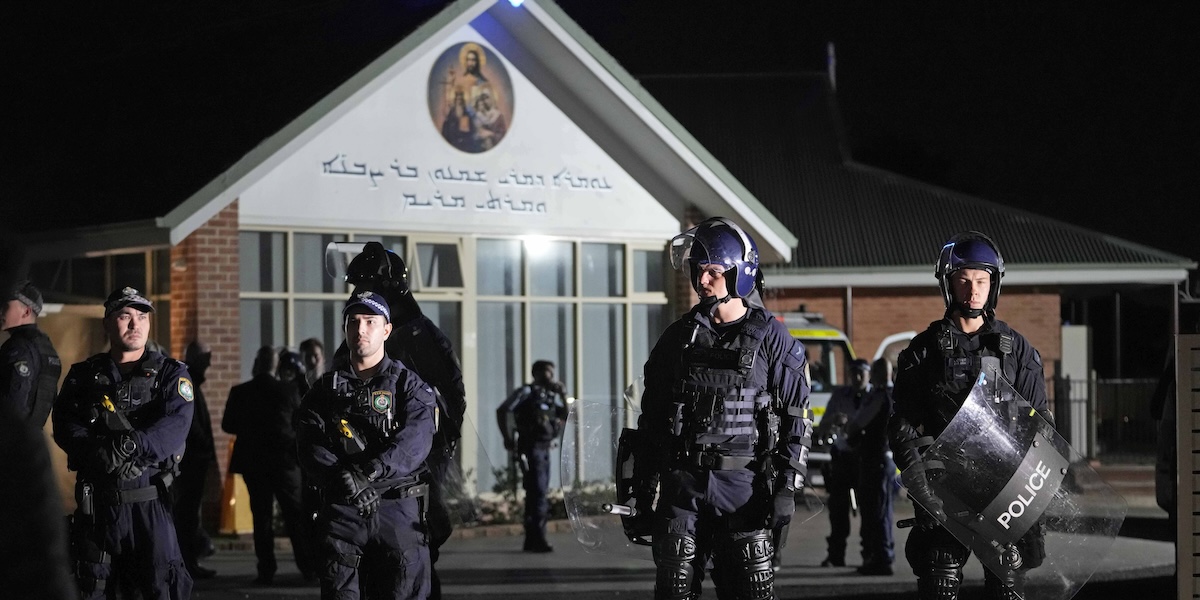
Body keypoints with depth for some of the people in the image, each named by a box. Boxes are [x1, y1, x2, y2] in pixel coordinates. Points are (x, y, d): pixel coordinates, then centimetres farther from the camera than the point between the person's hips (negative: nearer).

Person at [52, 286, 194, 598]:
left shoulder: (171, 374, 5)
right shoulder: (83, 375, 11)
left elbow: (175, 425, -11)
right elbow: (65, 427, -3)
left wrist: (132, 445, -28)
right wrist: (97, 451, -23)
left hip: (150, 502, -2)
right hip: (95, 503, 2)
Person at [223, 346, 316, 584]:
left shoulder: (240, 393, -5)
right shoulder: (287, 392, -5)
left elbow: (228, 425, 1)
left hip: (253, 462, 0)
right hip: (285, 460, 0)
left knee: (262, 516, 5)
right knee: (296, 514, 5)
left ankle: (266, 570, 2)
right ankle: (309, 567, 4)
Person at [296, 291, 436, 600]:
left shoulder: (409, 385, 7)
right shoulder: (327, 388, 13)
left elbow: (413, 443, -10)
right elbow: (310, 446, 0)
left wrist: (367, 474, -23)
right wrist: (345, 480, -18)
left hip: (398, 508, -1)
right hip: (341, 510, 1)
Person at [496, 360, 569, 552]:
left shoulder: (551, 396, 17)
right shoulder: (526, 392, -6)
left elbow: (566, 417, 14)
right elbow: (502, 411, -15)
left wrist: (562, 394, 4)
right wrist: (508, 439, -16)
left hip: (545, 449, 8)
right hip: (530, 448, -8)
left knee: (538, 494, 10)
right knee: (537, 493, -14)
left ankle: (531, 540, 15)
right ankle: (537, 538, -16)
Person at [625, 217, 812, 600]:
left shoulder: (770, 338, 2)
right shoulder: (678, 338, 10)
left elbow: (797, 419, 1)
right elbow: (651, 421, 13)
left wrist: (788, 486, -9)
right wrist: (640, 495, 9)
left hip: (743, 485, -3)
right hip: (682, 482, 3)